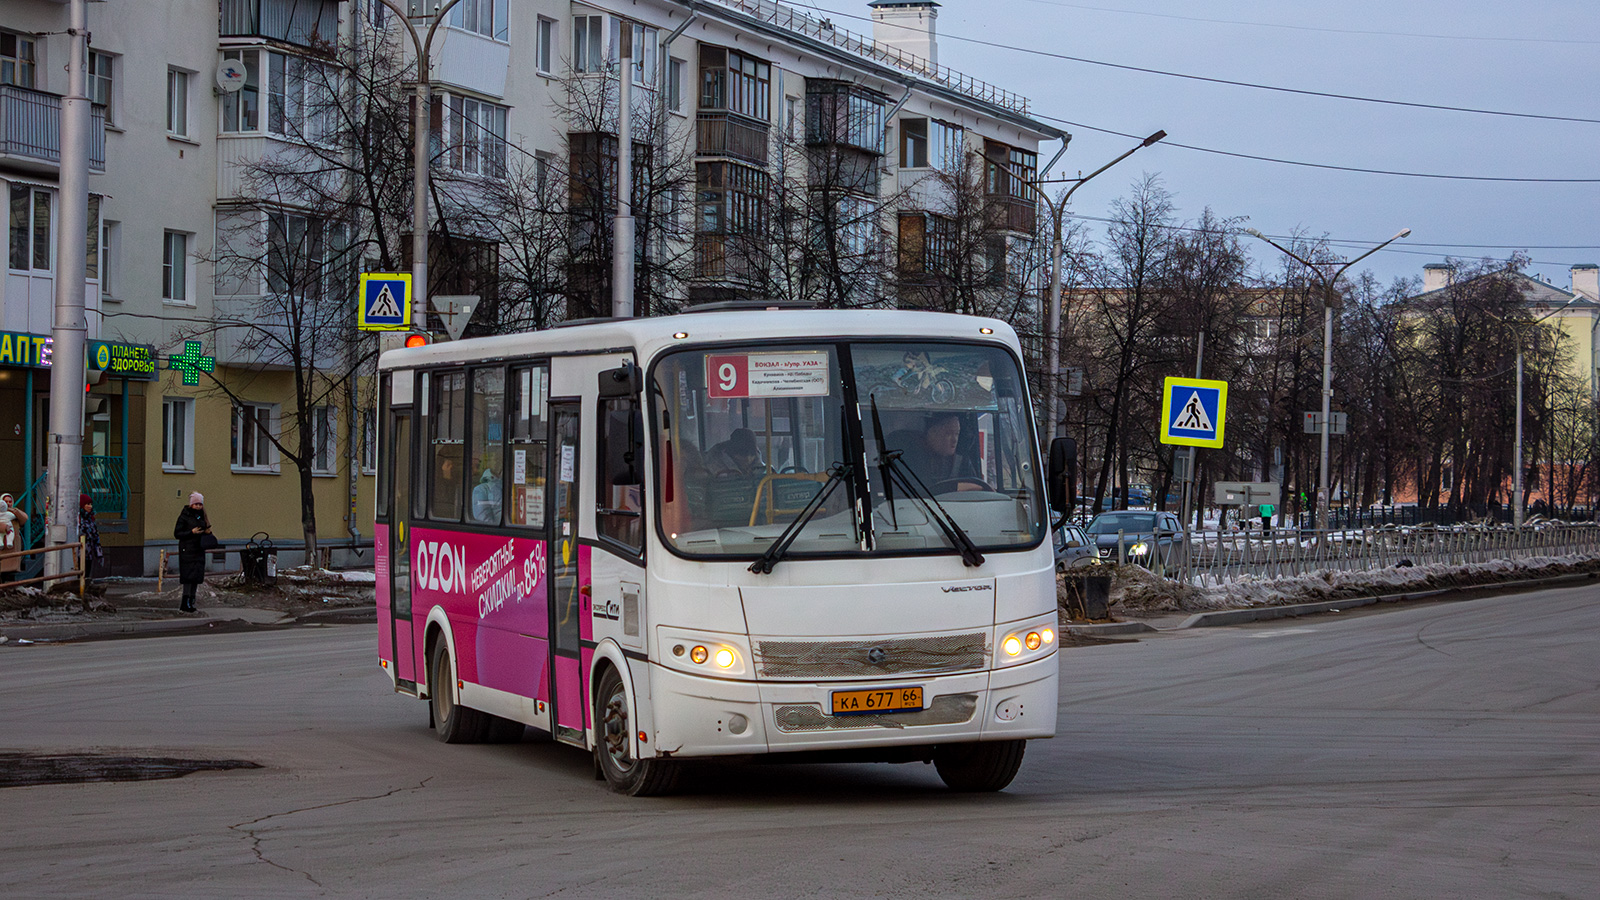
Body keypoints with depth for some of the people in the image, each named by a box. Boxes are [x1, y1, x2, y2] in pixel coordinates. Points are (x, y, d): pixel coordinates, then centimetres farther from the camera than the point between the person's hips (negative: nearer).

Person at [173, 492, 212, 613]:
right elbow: (177, 534, -8)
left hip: (199, 550, 7)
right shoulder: (184, 517, -5)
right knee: (189, 576, -13)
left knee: (197, 576, 5)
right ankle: (185, 602, -13)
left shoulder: (201, 516, 14)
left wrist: (208, 532, 0)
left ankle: (191, 602, 11)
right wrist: (192, 532, -19)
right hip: (187, 550, -7)